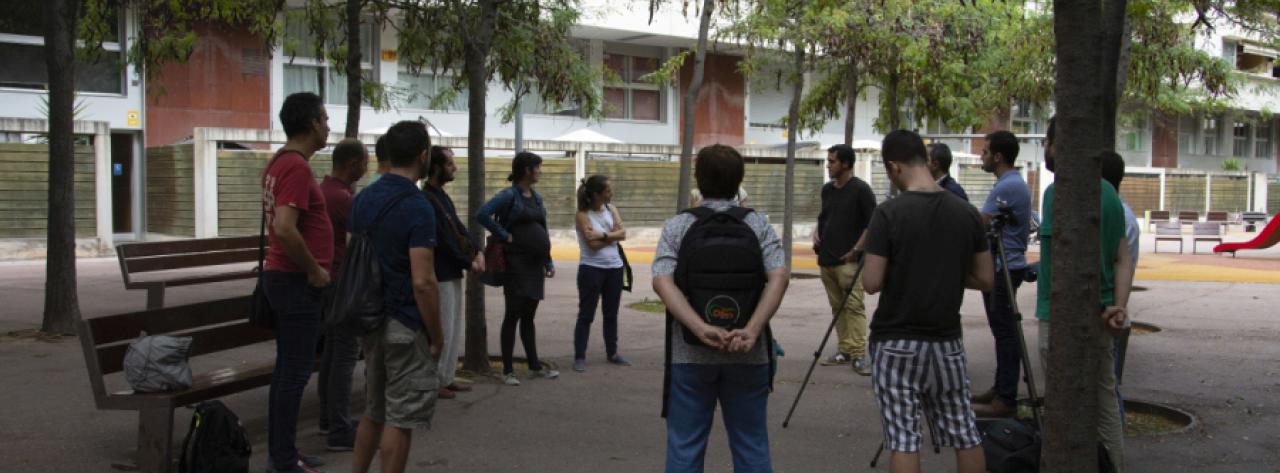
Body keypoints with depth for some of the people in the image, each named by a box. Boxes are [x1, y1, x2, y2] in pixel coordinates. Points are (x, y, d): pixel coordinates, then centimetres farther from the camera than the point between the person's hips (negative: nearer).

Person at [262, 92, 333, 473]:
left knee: (286, 368, 15)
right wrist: (315, 270, -17)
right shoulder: (297, 167, -18)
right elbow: (285, 229, -28)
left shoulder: (280, 162, 13)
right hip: (298, 283, -10)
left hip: (282, 276, 10)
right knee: (296, 373, -5)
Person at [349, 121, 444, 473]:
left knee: (374, 411, 20)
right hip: (406, 325, -8)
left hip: (372, 320, 8)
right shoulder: (417, 207, -19)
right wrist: (437, 335, -12)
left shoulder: (364, 198, 6)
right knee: (401, 418, 0)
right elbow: (422, 282, -23)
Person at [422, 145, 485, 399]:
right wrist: (469, 263, -9)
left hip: (454, 273, 10)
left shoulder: (443, 197, 13)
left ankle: (448, 377, 22)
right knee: (443, 330, -4)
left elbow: (460, 228, 13)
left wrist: (477, 252, -3)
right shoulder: (428, 200, -17)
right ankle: (436, 381, 5)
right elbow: (445, 242, -18)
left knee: (456, 329, 15)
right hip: (441, 275, -10)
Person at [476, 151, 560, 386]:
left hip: (536, 265, 7)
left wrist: (549, 262, 14)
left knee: (529, 316, 14)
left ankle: (534, 366, 20)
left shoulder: (536, 197, 13)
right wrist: (505, 235, -16)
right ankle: (507, 370, 3)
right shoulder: (509, 195, -10)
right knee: (513, 316, -2)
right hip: (517, 263, -7)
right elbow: (482, 214, -22)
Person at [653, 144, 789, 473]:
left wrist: (701, 329, -20)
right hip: (747, 356, 1)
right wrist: (751, 331, -19)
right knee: (751, 446, 11)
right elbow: (779, 276, -13)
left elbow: (662, 282, -14)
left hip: (689, 355, 0)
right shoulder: (757, 224, 2)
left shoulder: (676, 227, 1)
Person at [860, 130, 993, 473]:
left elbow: (872, 283, -15)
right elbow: (985, 280, 4)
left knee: (903, 438, 0)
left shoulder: (889, 213, -14)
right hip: (946, 341, 5)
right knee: (964, 434, 14)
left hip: (897, 343, -4)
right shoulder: (966, 213, 1)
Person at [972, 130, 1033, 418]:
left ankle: (1005, 399, -6)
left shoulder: (1006, 187, -18)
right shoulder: (1017, 183, 15)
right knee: (1004, 331, 14)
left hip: (1001, 268, -10)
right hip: (1006, 266, 10)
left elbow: (978, 226, -17)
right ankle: (1001, 389, 21)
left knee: (1005, 333, -8)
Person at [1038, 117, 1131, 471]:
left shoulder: (1060, 192, -15)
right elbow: (1122, 258, 7)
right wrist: (1119, 306, -1)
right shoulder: (1107, 192, 11)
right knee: (1105, 403, 14)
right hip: (1098, 316, 8)